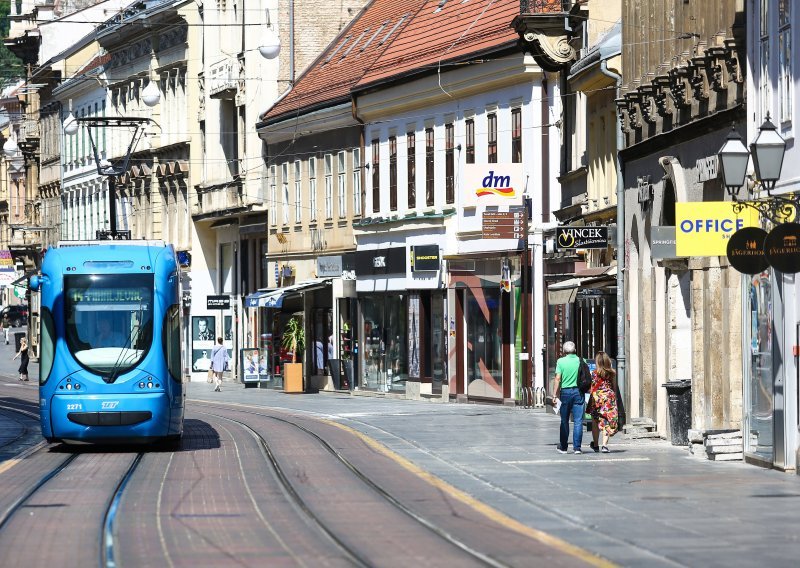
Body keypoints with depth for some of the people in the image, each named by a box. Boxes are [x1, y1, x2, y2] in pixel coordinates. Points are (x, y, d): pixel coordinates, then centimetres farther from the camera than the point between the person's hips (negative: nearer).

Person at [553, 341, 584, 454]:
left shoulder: (561, 361, -3)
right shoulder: (581, 361, 2)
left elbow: (558, 378, -6)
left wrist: (555, 394, -3)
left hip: (565, 392, -1)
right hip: (578, 392, 1)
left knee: (564, 421, 9)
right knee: (578, 421, 1)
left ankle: (563, 447, 16)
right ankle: (577, 447, -3)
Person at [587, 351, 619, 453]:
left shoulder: (595, 373, -6)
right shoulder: (612, 373, 1)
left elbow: (592, 388, -5)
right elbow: (614, 388, 8)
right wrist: (614, 398, 18)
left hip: (597, 397, -2)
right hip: (609, 397, 2)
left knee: (595, 422, 13)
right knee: (607, 422, 1)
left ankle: (595, 445, 23)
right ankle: (604, 445, -11)